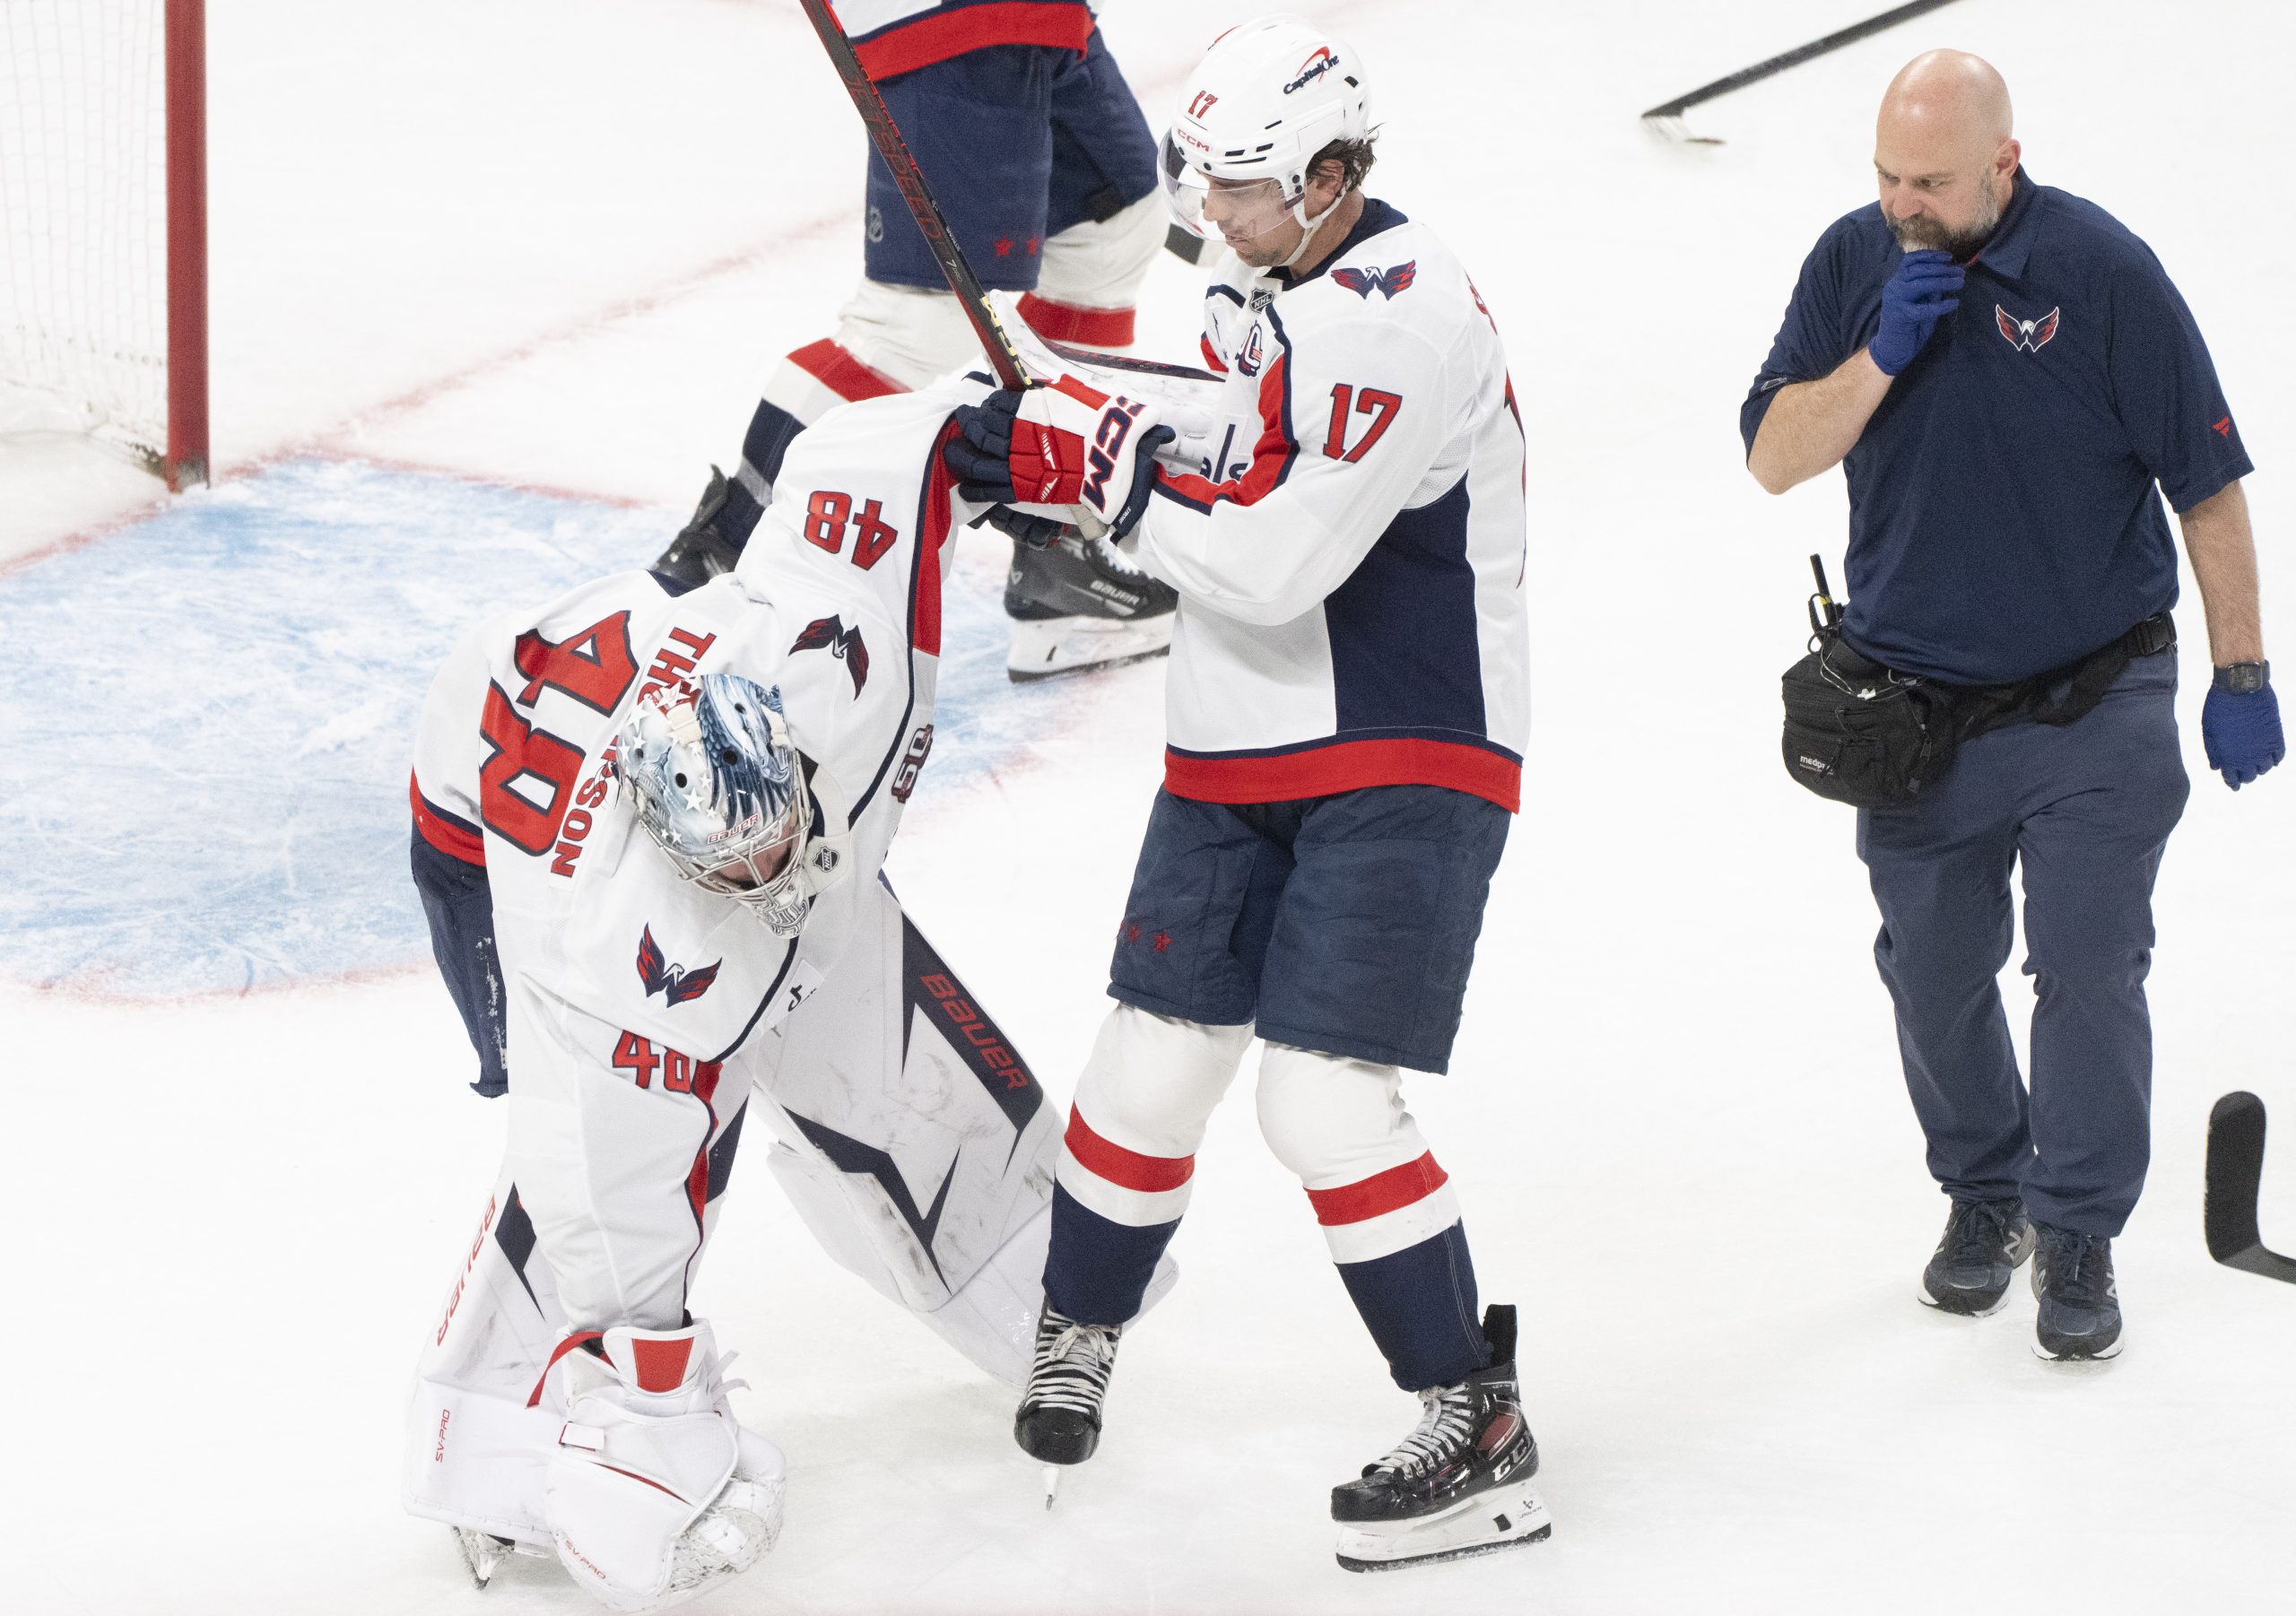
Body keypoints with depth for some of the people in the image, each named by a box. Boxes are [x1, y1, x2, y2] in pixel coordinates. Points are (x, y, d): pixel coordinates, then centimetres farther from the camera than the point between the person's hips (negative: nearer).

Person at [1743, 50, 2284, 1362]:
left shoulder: (2104, 271, -14)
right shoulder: (1853, 262, -2)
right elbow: (1775, 457, -6)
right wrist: (1882, 355, -22)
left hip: (2096, 701, -3)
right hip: (1917, 702, 3)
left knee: (2090, 969, -4)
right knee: (1934, 973, 11)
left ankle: (2078, 1233, 10)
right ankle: (1983, 1194, 33)